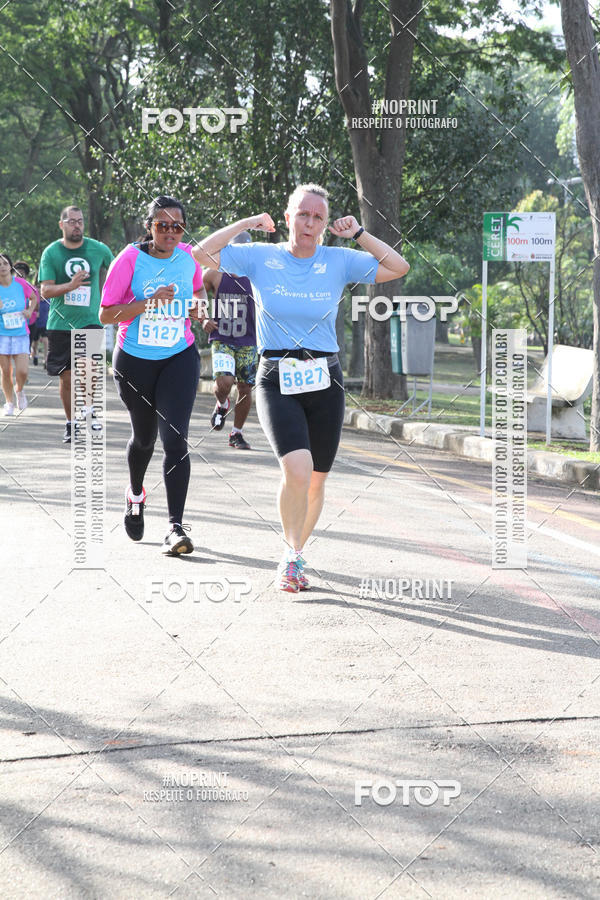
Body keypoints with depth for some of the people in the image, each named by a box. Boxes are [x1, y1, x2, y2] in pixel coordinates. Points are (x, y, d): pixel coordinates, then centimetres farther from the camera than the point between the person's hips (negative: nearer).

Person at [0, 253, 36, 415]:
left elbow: (33, 297, 17)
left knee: (22, 371, -9)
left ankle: (20, 391, 24)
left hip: (20, 334, 0)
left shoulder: (21, 283, -2)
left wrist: (30, 310, 0)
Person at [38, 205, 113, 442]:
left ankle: (89, 406, -1)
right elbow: (45, 291, -10)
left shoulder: (99, 249, 0)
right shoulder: (51, 252, -3)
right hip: (60, 323, 1)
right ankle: (71, 424, 22)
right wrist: (70, 286, -26)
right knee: (66, 377, 5)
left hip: (90, 319, -1)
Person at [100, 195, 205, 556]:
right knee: (144, 437, 16)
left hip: (179, 358, 1)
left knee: (175, 439, -15)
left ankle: (176, 527, -16)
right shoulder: (130, 259, -12)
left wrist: (200, 306, -3)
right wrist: (149, 302, -25)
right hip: (135, 360, -1)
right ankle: (136, 494, 49)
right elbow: (106, 315, -14)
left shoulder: (189, 256, -2)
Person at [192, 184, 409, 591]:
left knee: (316, 481, 8)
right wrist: (247, 224, 0)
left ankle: (296, 555, 29)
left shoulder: (339, 261, 4)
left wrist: (358, 233, -1)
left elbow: (399, 267, 3)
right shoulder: (261, 257, 2)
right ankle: (292, 555, -3)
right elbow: (203, 253, 0)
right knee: (298, 469, -23)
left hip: (325, 382, 3)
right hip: (277, 382, -2)